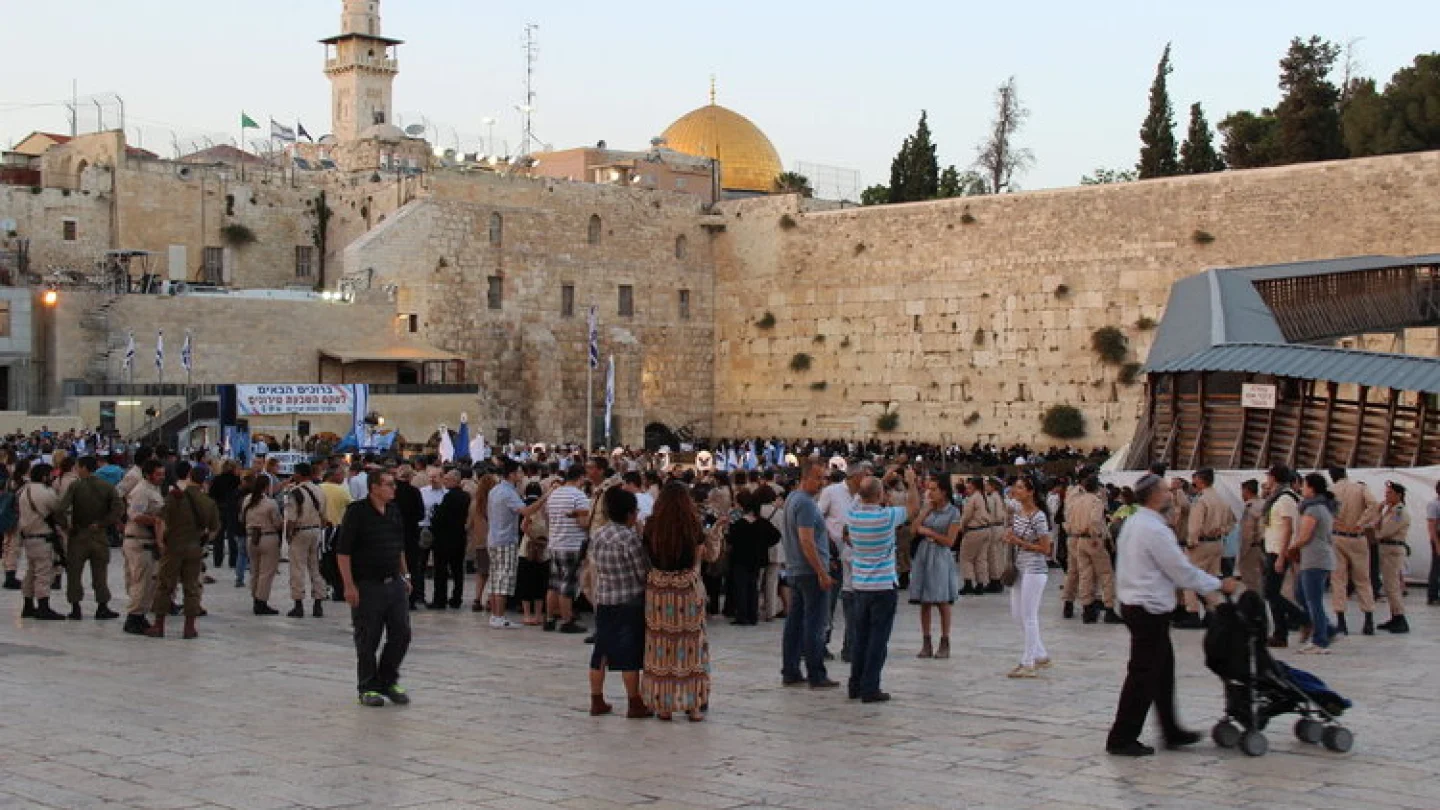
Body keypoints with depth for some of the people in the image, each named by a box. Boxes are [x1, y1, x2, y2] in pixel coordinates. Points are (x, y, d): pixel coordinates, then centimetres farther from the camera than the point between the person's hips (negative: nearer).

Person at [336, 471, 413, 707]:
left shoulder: (394, 511, 10)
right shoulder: (357, 512, -11)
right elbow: (342, 552, -13)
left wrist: (405, 575, 16)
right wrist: (349, 585, -18)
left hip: (395, 583, 6)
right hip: (368, 586, -6)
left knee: (401, 634, 5)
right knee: (368, 640, 3)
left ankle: (387, 682, 21)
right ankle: (367, 688, 15)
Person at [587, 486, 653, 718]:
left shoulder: (596, 535, 4)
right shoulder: (629, 537, -17)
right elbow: (644, 573, -13)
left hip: (603, 600, 7)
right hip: (630, 602, -6)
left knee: (601, 651, 11)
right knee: (630, 654, 0)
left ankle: (597, 701, 16)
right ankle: (634, 703, 6)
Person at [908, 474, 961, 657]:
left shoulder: (953, 512, -5)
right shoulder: (927, 509, 10)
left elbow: (949, 541, -9)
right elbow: (915, 530, -2)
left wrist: (928, 532, -8)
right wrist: (927, 509, -4)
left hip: (941, 557, -4)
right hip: (923, 555, 4)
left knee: (942, 602, 1)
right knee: (924, 603, 4)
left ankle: (944, 644, 8)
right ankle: (926, 644, 8)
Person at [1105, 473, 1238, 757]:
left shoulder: (1134, 522, 10)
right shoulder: (1155, 530, -21)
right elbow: (1182, 571, -17)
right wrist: (1219, 585, -5)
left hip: (1134, 603, 10)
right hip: (1149, 610, -10)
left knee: (1162, 670, 17)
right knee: (1143, 676, -3)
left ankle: (1171, 732, 25)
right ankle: (1122, 739, 2)